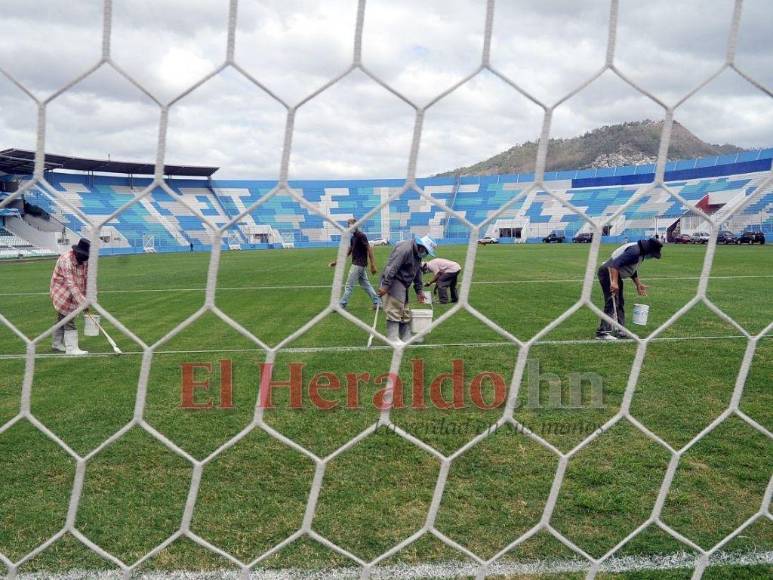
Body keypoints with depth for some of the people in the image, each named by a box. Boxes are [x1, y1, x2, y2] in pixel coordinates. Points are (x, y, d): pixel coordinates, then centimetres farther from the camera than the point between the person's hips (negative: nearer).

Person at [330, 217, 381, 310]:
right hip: (357, 264, 9)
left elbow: (369, 249, -18)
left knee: (349, 285, -4)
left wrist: (373, 265, -22)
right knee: (366, 284, 11)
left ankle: (341, 305, 2)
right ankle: (377, 302, 14)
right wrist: (336, 261, 16)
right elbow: (348, 252, 19)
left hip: (358, 264, -9)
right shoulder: (353, 237, 14)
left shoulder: (361, 235, -14)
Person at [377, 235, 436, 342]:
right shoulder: (405, 249, -20)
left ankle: (406, 337, 19)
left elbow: (417, 273, 23)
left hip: (403, 284, 10)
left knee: (405, 311, 12)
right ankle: (392, 338, -10)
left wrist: (419, 291, 22)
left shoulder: (417, 254, 13)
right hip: (393, 282, -10)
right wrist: (385, 285, -29)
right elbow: (392, 267, -26)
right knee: (394, 310, -12)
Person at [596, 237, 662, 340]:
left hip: (615, 274, 11)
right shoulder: (634, 251, -21)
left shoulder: (640, 252, 11)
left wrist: (638, 284, 26)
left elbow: (632, 269, 27)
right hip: (608, 272, -11)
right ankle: (603, 332, -20)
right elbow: (615, 263, -32)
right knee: (612, 302, -17)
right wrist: (614, 282, -38)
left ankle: (621, 331, 24)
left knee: (620, 303, 16)